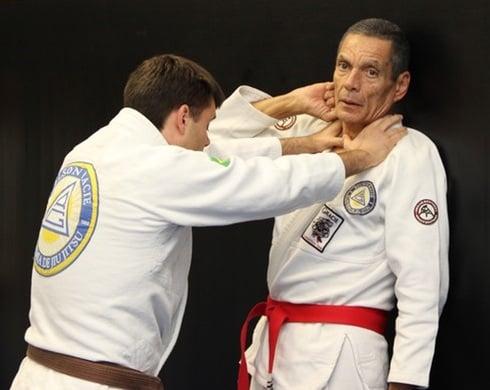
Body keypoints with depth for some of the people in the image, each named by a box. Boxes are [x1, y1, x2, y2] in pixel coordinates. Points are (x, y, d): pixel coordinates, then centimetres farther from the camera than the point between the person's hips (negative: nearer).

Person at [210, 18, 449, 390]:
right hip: (274, 341, 7)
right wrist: (289, 103, -2)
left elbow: (422, 285, -15)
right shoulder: (312, 129, 7)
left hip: (338, 356, -6)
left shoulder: (411, 155, -12)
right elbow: (221, 133, 11)